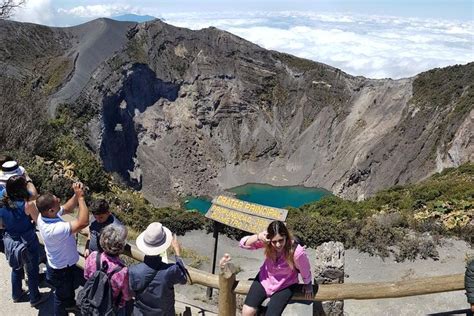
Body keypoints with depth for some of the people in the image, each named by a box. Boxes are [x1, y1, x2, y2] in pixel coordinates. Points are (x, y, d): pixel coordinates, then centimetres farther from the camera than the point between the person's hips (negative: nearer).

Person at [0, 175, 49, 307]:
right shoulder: (27, 205, -28)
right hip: (28, 242, -5)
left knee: (16, 268, 28)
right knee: (32, 271, 15)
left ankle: (16, 294, 47)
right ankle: (35, 298, 33)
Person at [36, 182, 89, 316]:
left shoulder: (44, 214, -18)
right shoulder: (54, 229, -45)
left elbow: (67, 208, -4)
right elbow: (83, 223, -47)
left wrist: (76, 195, -23)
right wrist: (81, 197, -41)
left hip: (63, 262, 9)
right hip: (61, 269, -8)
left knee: (69, 287, 36)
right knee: (62, 295, 21)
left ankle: (70, 304, 62)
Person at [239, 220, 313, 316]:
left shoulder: (297, 252, -34)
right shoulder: (267, 241, -25)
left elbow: (305, 270, -14)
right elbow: (243, 244, -24)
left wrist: (308, 285, 5)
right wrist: (258, 237, -43)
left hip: (284, 285, -2)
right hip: (265, 279, 3)